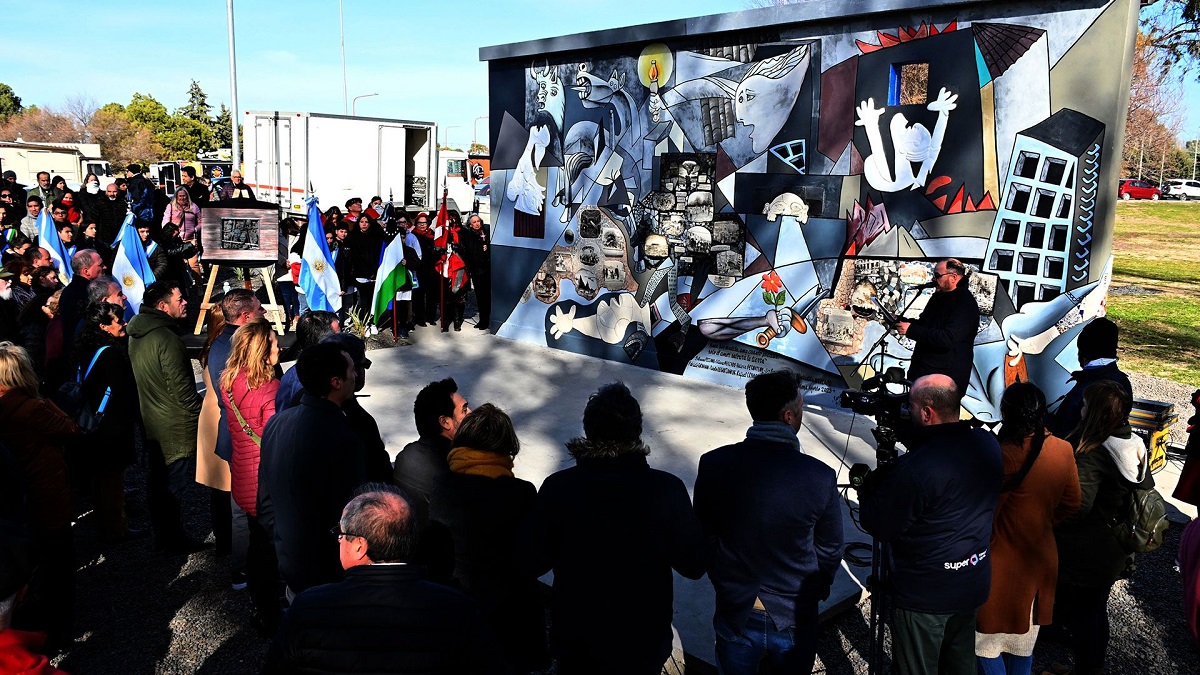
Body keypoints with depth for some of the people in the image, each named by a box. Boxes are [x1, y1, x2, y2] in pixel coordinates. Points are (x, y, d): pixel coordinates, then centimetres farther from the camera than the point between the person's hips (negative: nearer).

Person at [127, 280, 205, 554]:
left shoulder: (136, 333, 6)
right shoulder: (166, 339, -23)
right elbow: (182, 389, -22)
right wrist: (197, 418, -11)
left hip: (150, 420, 9)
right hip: (175, 427, -9)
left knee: (157, 478, 19)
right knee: (174, 482, 3)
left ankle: (162, 533, 33)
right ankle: (172, 539, 13)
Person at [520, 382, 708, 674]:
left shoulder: (557, 488, -19)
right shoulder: (667, 490, -22)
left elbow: (532, 563, -10)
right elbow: (694, 565, -12)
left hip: (575, 641, 1)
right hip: (643, 642, 0)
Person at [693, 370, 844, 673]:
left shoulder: (713, 464, -16)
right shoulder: (821, 477, -21)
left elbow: (703, 535, -3)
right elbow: (830, 551, -7)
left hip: (735, 613, 1)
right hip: (795, 620, -1)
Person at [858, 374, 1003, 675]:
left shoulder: (915, 468, -30)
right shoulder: (988, 444, -6)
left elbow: (879, 527, -19)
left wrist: (866, 486, -3)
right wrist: (911, 442, 3)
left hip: (926, 595, -7)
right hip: (974, 585, 7)